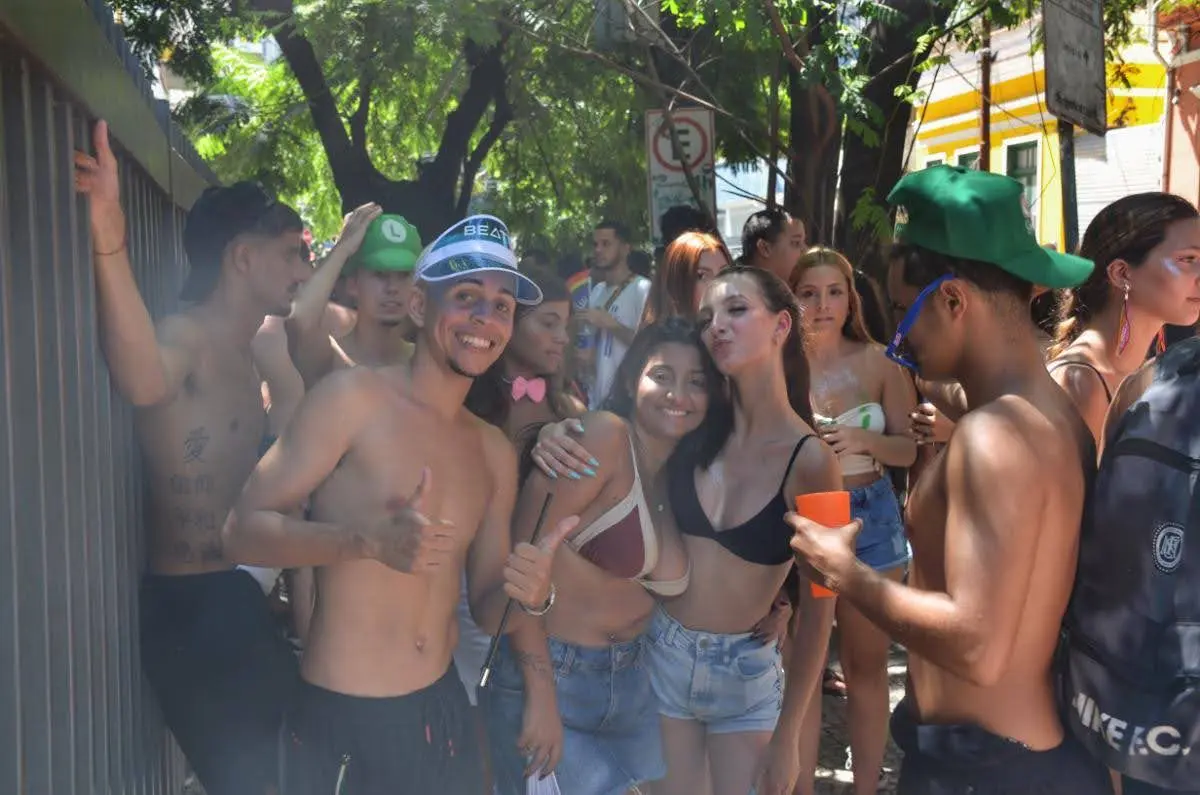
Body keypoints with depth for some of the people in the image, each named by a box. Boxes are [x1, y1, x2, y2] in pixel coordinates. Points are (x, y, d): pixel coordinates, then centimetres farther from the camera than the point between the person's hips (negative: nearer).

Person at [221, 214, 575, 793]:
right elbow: (242, 531, -13)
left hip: (442, 712, 5)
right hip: (336, 720, -5)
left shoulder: (495, 452, 7)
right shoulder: (353, 397, -10)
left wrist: (531, 597, -12)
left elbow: (485, 611, 10)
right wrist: (368, 540, -28)